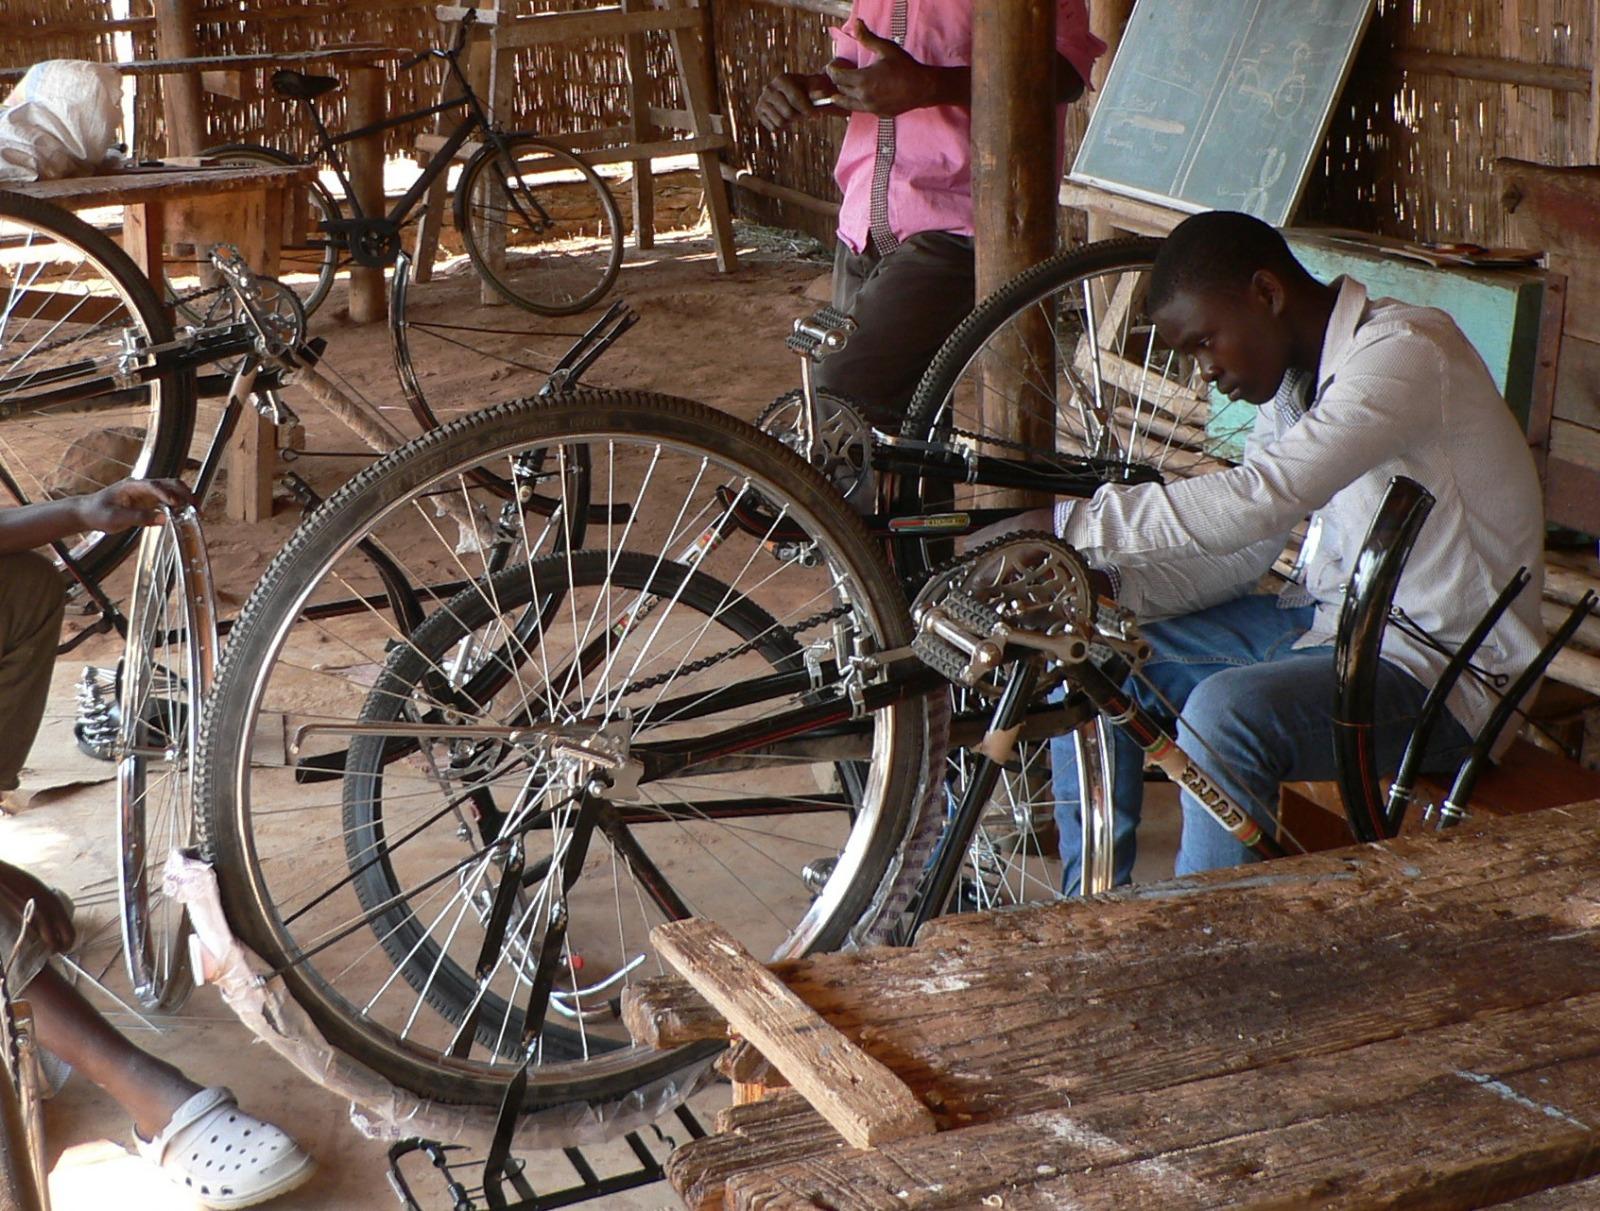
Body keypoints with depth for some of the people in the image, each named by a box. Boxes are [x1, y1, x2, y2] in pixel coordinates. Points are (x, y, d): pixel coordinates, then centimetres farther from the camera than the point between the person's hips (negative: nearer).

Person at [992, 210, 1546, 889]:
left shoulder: (1403, 351, -21)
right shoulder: (1296, 377, 8)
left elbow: (1256, 501, -33)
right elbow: (1240, 551, 8)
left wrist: (1069, 522, -29)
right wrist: (1110, 582, -9)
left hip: (1441, 671, -9)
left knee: (1227, 710, -34)